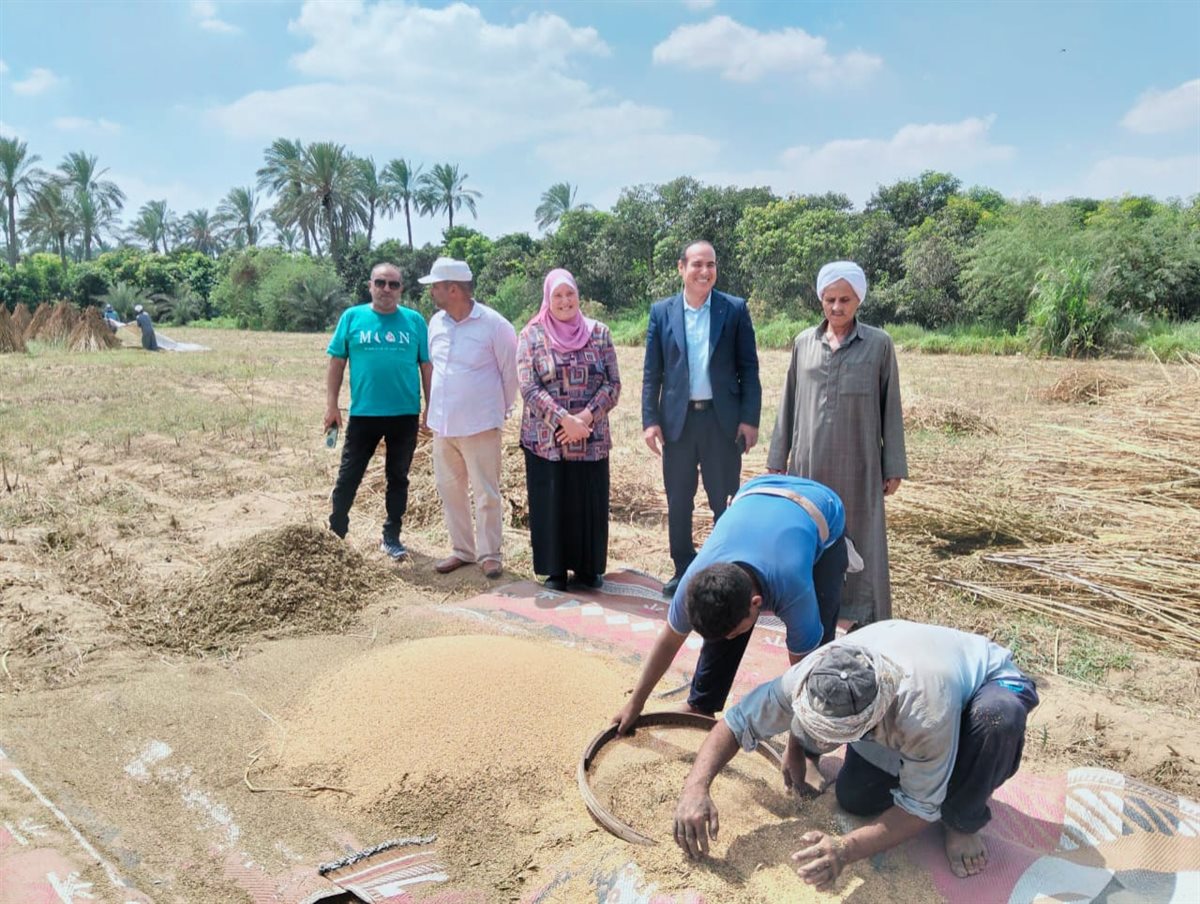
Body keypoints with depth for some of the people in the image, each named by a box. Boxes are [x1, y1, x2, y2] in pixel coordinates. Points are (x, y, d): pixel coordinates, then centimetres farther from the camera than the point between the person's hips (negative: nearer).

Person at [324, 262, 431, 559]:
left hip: (405, 415, 1)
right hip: (363, 413, -1)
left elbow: (427, 367, 5)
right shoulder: (352, 317, 1)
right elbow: (336, 362, 3)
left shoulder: (414, 321, 3)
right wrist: (331, 405, -2)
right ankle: (335, 533, 20)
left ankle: (391, 537, 24)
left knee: (398, 478, 11)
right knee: (348, 477, 5)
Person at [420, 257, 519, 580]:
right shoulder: (436, 323, 5)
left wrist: (500, 410, 5)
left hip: (479, 425, -6)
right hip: (442, 424, 6)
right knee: (449, 490, 13)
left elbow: (510, 373, -3)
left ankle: (489, 554, 15)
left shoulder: (494, 325, -12)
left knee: (486, 494, 2)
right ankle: (461, 549, 27)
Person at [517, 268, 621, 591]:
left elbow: (613, 384, 0)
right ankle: (555, 570, 19)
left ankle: (589, 567, 23)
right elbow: (529, 389, -8)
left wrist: (585, 417, -14)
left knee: (590, 502, 6)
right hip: (546, 439, -1)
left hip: (591, 439, 1)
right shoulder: (531, 335, -1)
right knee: (551, 503, 5)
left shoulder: (598, 332, 4)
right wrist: (565, 420, -17)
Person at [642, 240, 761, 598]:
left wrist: (750, 418, -7)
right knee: (678, 502, 10)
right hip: (677, 420, 2)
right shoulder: (661, 311, 4)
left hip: (723, 419, -1)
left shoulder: (735, 309, 1)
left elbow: (748, 368, -1)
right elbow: (651, 372, 4)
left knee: (725, 502, 6)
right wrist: (650, 420, -3)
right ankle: (683, 570, 24)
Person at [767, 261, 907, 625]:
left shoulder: (879, 344, -1)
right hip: (809, 464, 3)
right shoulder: (804, 343, 6)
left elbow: (890, 407, 1)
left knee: (860, 544, 4)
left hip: (857, 466, -2)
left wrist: (894, 467, -1)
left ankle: (867, 625, 15)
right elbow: (789, 404, 10)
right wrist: (777, 459, 9)